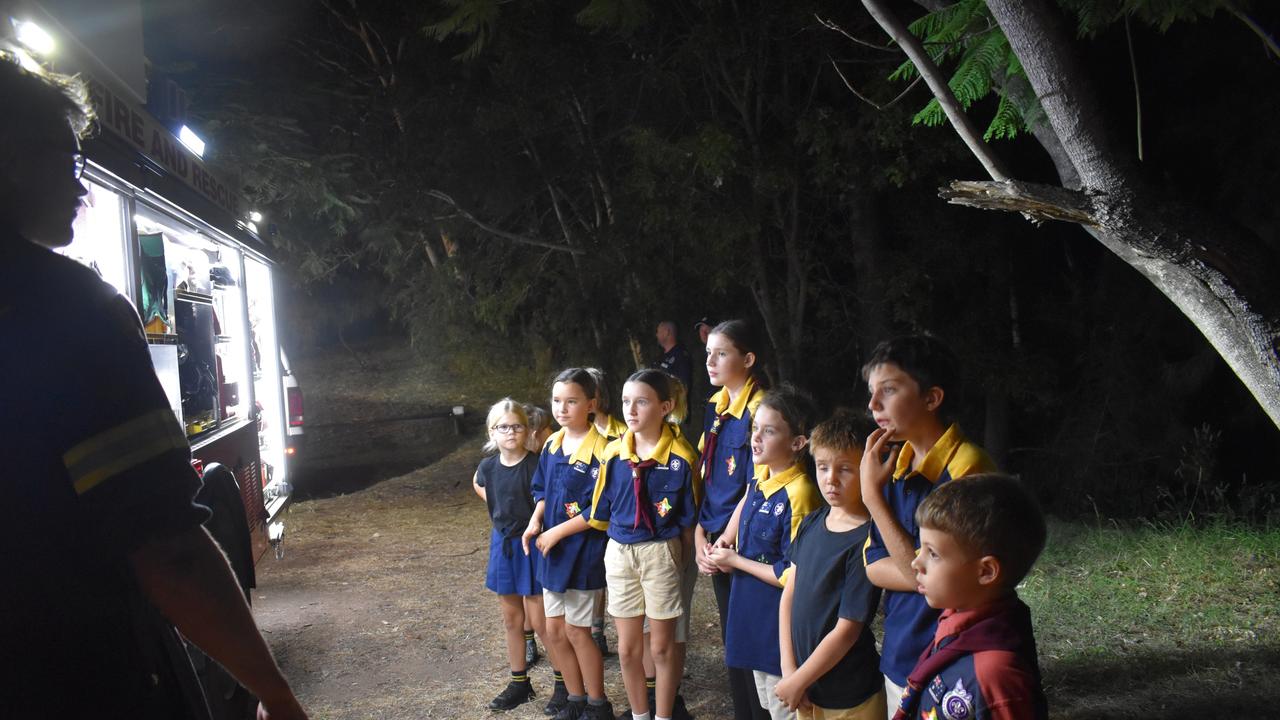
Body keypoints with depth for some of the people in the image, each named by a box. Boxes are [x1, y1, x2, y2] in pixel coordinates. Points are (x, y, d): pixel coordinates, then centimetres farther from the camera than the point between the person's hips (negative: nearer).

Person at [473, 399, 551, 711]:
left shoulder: (537, 465, -17)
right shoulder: (488, 467, 0)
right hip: (502, 545, 5)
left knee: (539, 622, -1)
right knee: (512, 620, 14)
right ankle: (519, 683, 27)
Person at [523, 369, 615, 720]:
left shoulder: (599, 451, -19)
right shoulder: (552, 445, 4)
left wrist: (557, 533, -17)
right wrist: (535, 521, -3)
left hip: (583, 550, -7)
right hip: (551, 549, 7)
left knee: (576, 630, 4)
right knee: (554, 630, 13)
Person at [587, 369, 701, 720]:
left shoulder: (681, 456, -13)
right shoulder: (613, 454, -3)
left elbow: (688, 518, -5)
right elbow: (603, 511, 7)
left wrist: (683, 559, -3)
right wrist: (620, 543, 5)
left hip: (662, 553, -3)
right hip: (619, 555, 4)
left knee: (662, 645, 9)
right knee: (627, 648, 13)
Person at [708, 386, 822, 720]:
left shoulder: (798, 495, -25)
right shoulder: (761, 476, 0)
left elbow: (792, 576, -24)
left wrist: (735, 560, -13)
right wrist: (726, 540, 8)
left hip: (779, 619, -8)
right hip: (752, 609, 8)